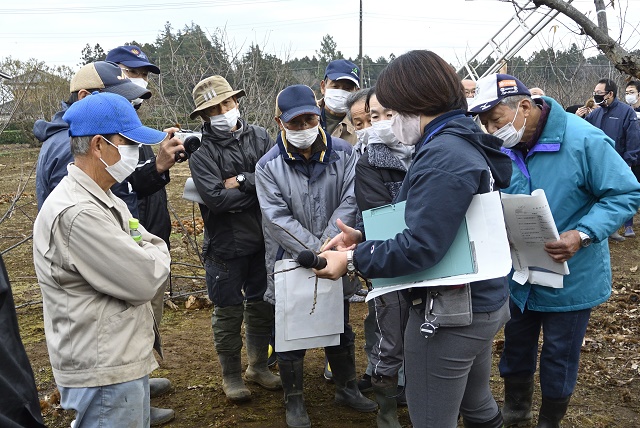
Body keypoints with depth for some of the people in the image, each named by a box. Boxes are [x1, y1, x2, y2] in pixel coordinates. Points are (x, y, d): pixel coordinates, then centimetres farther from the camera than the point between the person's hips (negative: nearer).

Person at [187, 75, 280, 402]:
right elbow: (217, 198, -23)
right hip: (225, 244, -4)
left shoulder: (259, 137, 0)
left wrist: (242, 181, -19)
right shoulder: (201, 150, -10)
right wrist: (259, 185, -15)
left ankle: (258, 366, 37)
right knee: (228, 311, 10)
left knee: (262, 305, 17)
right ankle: (231, 375, 29)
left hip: (263, 239, 4)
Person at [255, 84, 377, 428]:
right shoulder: (269, 166, -10)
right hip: (290, 264, -2)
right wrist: (316, 252, -22)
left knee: (340, 326, 19)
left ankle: (346, 387, 39)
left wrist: (328, 245, -22)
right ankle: (293, 400, 28)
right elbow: (278, 218, -16)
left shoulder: (343, 153, -5)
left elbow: (349, 202, -12)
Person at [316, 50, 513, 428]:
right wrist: (364, 237, 7)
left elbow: (420, 248, -30)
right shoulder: (467, 142, 9)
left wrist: (353, 260, -19)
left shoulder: (442, 157, -25)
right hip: (485, 301, 10)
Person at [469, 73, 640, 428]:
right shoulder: (501, 149, -6)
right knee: (516, 346, 22)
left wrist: (583, 235, -31)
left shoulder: (583, 140, -23)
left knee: (559, 356, 13)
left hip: (570, 276, -5)